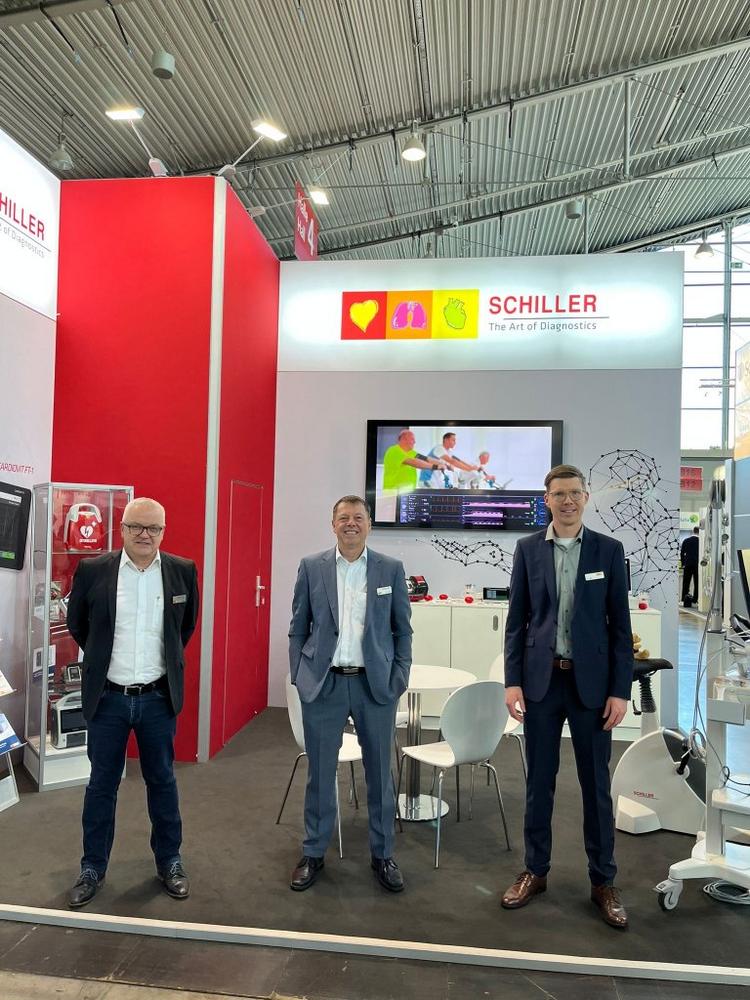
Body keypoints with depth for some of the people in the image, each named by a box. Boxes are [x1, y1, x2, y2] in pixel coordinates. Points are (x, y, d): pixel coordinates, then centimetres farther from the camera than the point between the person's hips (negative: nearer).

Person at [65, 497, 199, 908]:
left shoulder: (183, 571, -5)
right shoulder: (92, 570, -7)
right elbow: (76, 623, 9)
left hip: (158, 697, 1)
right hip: (107, 697, 0)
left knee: (162, 780, 14)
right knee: (101, 784, 12)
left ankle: (169, 862, 30)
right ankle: (93, 868, 29)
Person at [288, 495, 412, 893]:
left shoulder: (391, 569, 1)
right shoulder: (311, 566, 1)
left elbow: (402, 629, 5)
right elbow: (298, 628, 5)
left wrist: (400, 678, -2)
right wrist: (299, 676, 0)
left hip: (375, 684, 0)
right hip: (323, 683, 0)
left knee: (379, 772, 11)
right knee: (320, 772, 10)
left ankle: (382, 855, 28)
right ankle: (313, 853, 28)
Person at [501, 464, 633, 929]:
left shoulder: (609, 549, 0)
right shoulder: (528, 549, 2)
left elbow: (620, 624, -1)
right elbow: (517, 619, 2)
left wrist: (621, 690, -5)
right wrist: (513, 680, -4)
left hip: (591, 681, -1)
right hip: (541, 679, 1)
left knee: (596, 783, 9)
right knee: (539, 780, 12)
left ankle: (604, 880, 25)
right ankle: (536, 871, 27)